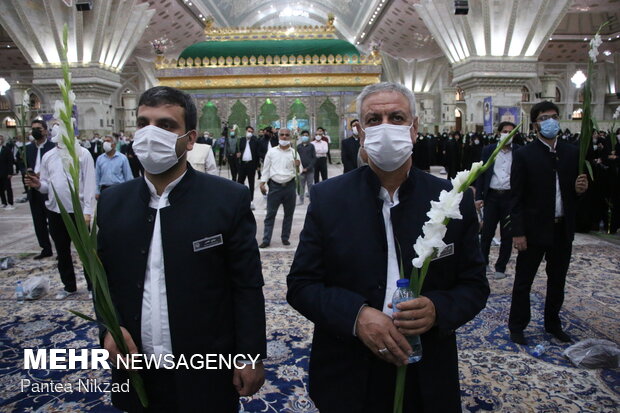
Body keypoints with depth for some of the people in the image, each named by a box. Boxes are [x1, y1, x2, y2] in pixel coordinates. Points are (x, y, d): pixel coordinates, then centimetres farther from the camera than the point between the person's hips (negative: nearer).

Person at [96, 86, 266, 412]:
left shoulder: (228, 199, -14)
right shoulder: (112, 202, -1)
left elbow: (247, 286, -10)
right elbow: (103, 276, 8)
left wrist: (252, 357, -8)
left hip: (206, 376, -3)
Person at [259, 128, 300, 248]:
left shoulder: (294, 152, 4)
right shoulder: (271, 151, 5)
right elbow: (266, 168, 7)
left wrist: (297, 165, -20)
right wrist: (262, 182, 0)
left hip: (289, 186, 1)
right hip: (275, 186, -1)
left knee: (289, 213, 9)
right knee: (270, 214, 2)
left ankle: (285, 237, 22)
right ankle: (266, 239, 7)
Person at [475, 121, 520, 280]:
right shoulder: (488, 150, 4)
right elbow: (482, 174, 4)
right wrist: (478, 196, -2)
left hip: (510, 197, 0)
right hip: (491, 195, 1)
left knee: (507, 234, 7)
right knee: (487, 232, 6)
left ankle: (501, 267, 20)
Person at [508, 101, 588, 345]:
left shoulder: (572, 153, 6)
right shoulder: (524, 155, -8)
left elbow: (575, 188, 13)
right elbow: (517, 197, -11)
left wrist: (580, 188, -11)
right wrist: (518, 232, -15)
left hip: (563, 229, 5)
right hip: (534, 229, -5)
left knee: (558, 281, 18)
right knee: (523, 281, 7)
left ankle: (553, 323, 35)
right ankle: (517, 325, 22)